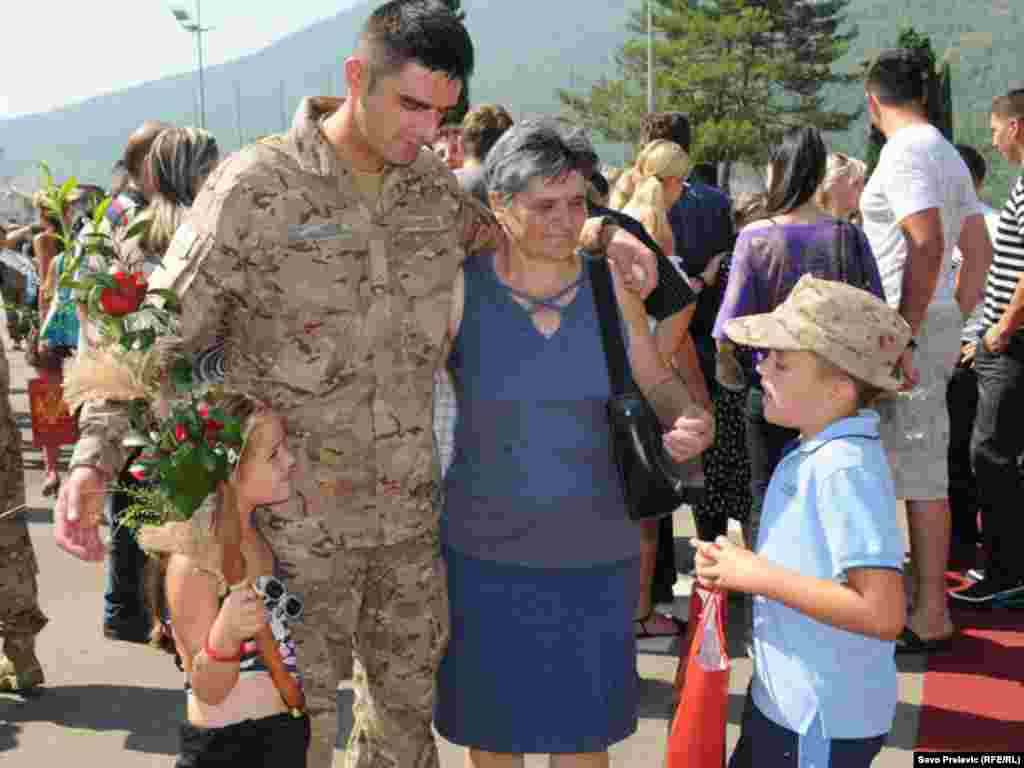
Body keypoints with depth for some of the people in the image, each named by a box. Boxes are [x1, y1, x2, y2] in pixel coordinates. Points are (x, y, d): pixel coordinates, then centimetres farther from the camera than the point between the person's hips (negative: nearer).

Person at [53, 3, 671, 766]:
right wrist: (95, 454, -23)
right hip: (296, 522, -5)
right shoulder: (254, 187, -13)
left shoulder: (436, 186, 3)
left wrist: (600, 231, 5)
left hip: (410, 511, 5)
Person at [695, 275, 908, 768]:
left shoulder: (846, 469, -25)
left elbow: (883, 613, -31)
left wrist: (757, 575, -24)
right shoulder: (815, 453, 2)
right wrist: (738, 568, -2)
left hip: (822, 725, -8)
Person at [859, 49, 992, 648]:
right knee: (922, 468, 16)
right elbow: (981, 252, 19)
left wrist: (904, 338, -24)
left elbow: (927, 247, -25)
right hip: (936, 322, 10)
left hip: (912, 325, -10)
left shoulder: (904, 153, -13)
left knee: (919, 474, -4)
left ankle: (931, 618, 4)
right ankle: (927, 595, 27)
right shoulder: (947, 153, 17)